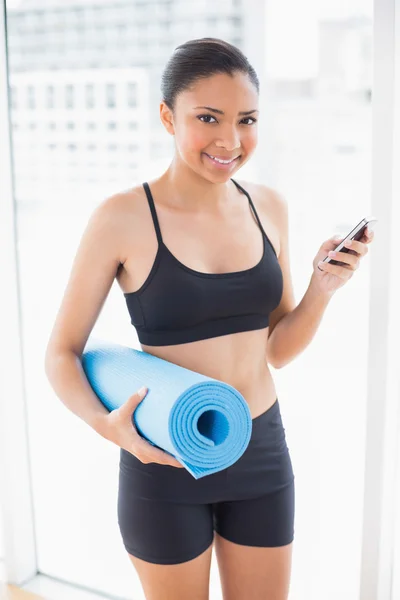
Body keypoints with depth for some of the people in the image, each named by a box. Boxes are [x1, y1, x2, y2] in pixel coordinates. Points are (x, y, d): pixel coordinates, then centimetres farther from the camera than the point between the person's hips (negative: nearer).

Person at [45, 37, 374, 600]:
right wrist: (106, 423, -25)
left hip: (263, 453, 4)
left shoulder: (269, 206, -1)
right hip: (165, 463, -4)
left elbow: (277, 350, 6)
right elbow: (62, 353, -8)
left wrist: (322, 289, -10)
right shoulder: (123, 218, -15)